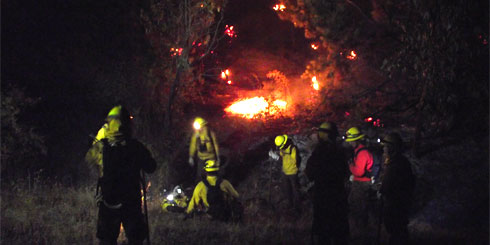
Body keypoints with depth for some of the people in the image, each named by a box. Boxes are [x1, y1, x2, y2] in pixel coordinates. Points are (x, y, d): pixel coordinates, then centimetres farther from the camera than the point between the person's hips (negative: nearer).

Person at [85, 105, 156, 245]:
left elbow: (89, 159, 12)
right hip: (132, 202, 0)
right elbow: (151, 168, 2)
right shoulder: (136, 146, -10)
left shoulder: (101, 146, -10)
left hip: (107, 201, 0)